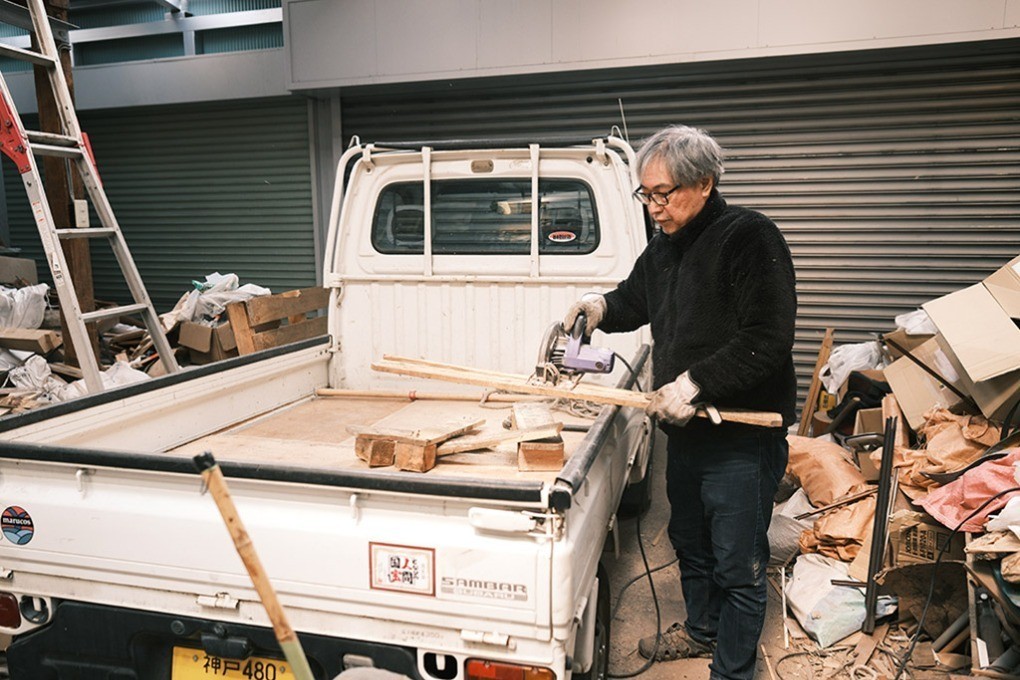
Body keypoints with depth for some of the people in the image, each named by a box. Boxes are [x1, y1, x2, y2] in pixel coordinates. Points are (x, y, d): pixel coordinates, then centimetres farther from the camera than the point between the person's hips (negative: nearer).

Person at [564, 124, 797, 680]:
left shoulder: (750, 237, -18)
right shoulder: (664, 246, 8)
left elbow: (767, 340, -25)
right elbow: (636, 299, 24)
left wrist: (696, 383, -27)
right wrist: (603, 306, 2)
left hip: (743, 437, -8)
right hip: (686, 430, 9)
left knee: (737, 566, 6)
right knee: (690, 543, 26)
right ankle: (700, 629, 49)